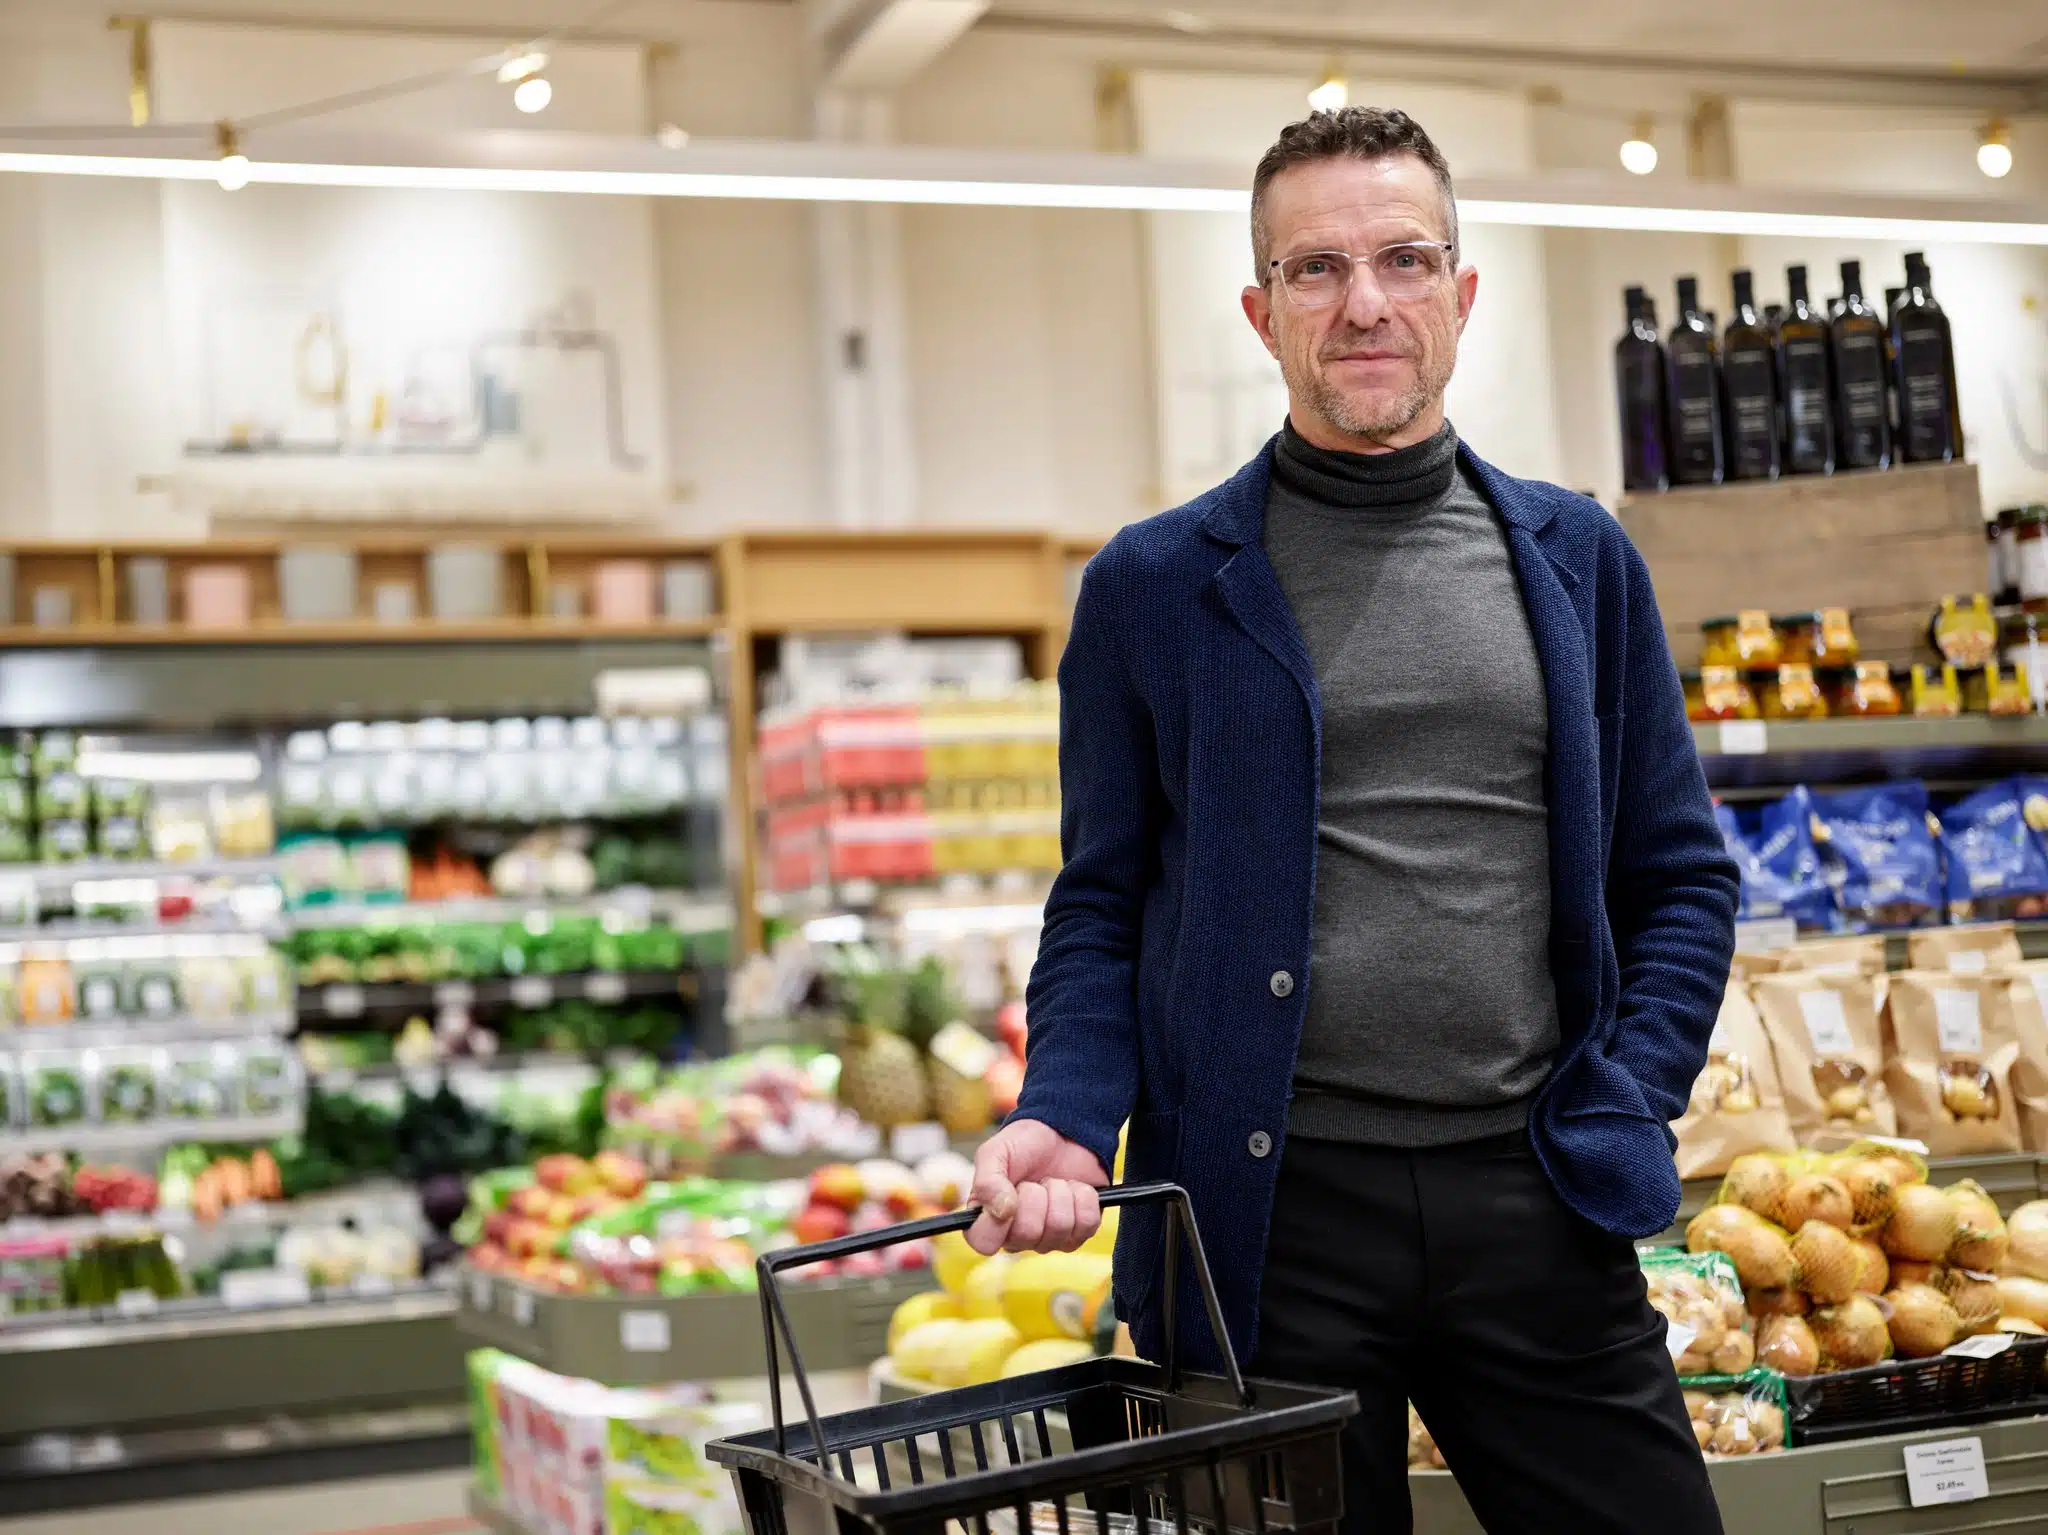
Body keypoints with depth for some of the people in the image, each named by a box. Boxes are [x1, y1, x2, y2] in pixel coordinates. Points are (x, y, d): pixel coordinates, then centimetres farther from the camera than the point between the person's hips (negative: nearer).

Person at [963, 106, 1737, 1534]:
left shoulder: (1577, 557, 9)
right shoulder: (1154, 585, 3)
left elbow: (1680, 874, 12)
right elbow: (1103, 906, 5)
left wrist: (1624, 1101, -1)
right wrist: (1066, 1119, -11)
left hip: (1537, 1201, 2)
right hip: (1272, 1209, -2)